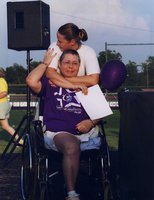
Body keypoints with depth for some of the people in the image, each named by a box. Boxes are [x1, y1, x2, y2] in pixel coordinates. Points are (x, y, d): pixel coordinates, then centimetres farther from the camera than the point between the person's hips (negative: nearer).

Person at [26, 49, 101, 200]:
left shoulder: (86, 85, 22)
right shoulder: (50, 82, 15)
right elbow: (31, 81, -6)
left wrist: (91, 122, -4)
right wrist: (45, 63, 8)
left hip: (86, 134, 3)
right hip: (58, 134, -3)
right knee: (72, 145, -37)